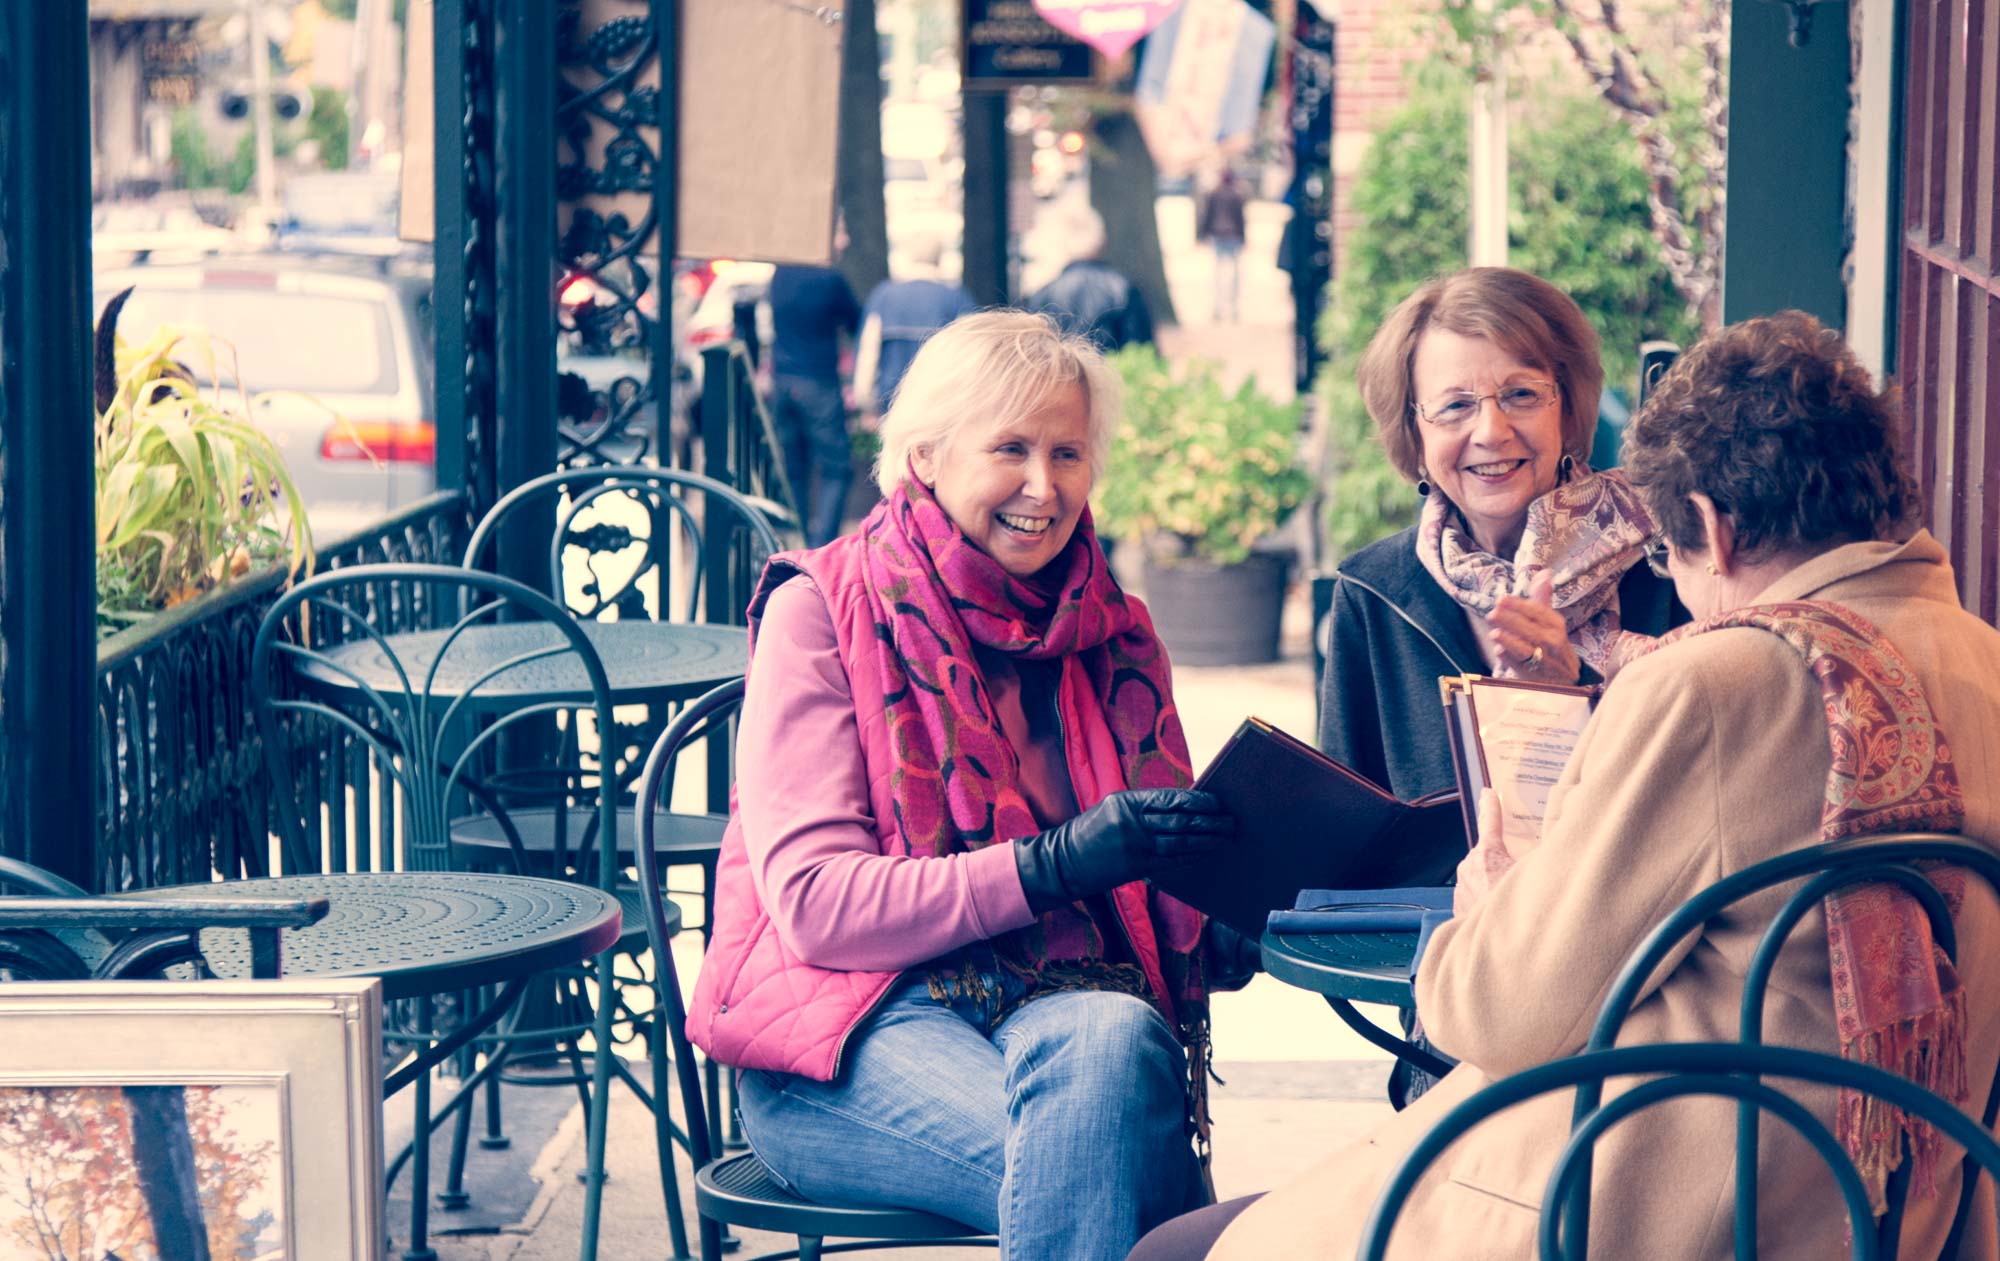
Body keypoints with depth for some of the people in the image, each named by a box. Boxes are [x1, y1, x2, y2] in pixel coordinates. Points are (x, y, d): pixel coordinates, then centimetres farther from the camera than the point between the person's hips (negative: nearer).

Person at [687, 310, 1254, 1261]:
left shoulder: (1111, 637, 16)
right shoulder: (820, 612, 2)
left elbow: (1160, 904, 19)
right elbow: (816, 904, -9)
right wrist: (1052, 864, -20)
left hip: (1066, 1000, 4)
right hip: (849, 1036, -4)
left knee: (1114, 1040, -35)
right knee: (1089, 1161, -37)